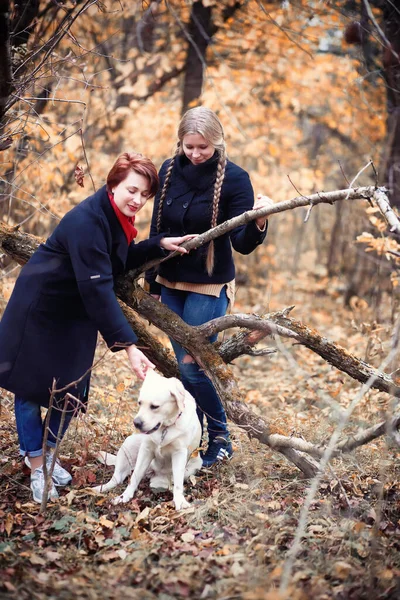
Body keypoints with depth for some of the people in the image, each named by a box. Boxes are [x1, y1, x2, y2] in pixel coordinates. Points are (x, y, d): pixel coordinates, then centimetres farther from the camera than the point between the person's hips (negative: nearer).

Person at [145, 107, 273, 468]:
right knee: (184, 364, 10)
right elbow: (157, 231, 8)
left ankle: (221, 439, 11)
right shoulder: (169, 171, 0)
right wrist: (153, 283, 10)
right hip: (171, 283, 5)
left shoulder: (234, 178, -13)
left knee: (191, 366, -7)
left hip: (209, 287, -5)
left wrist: (258, 224, -38)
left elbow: (242, 244, -16)